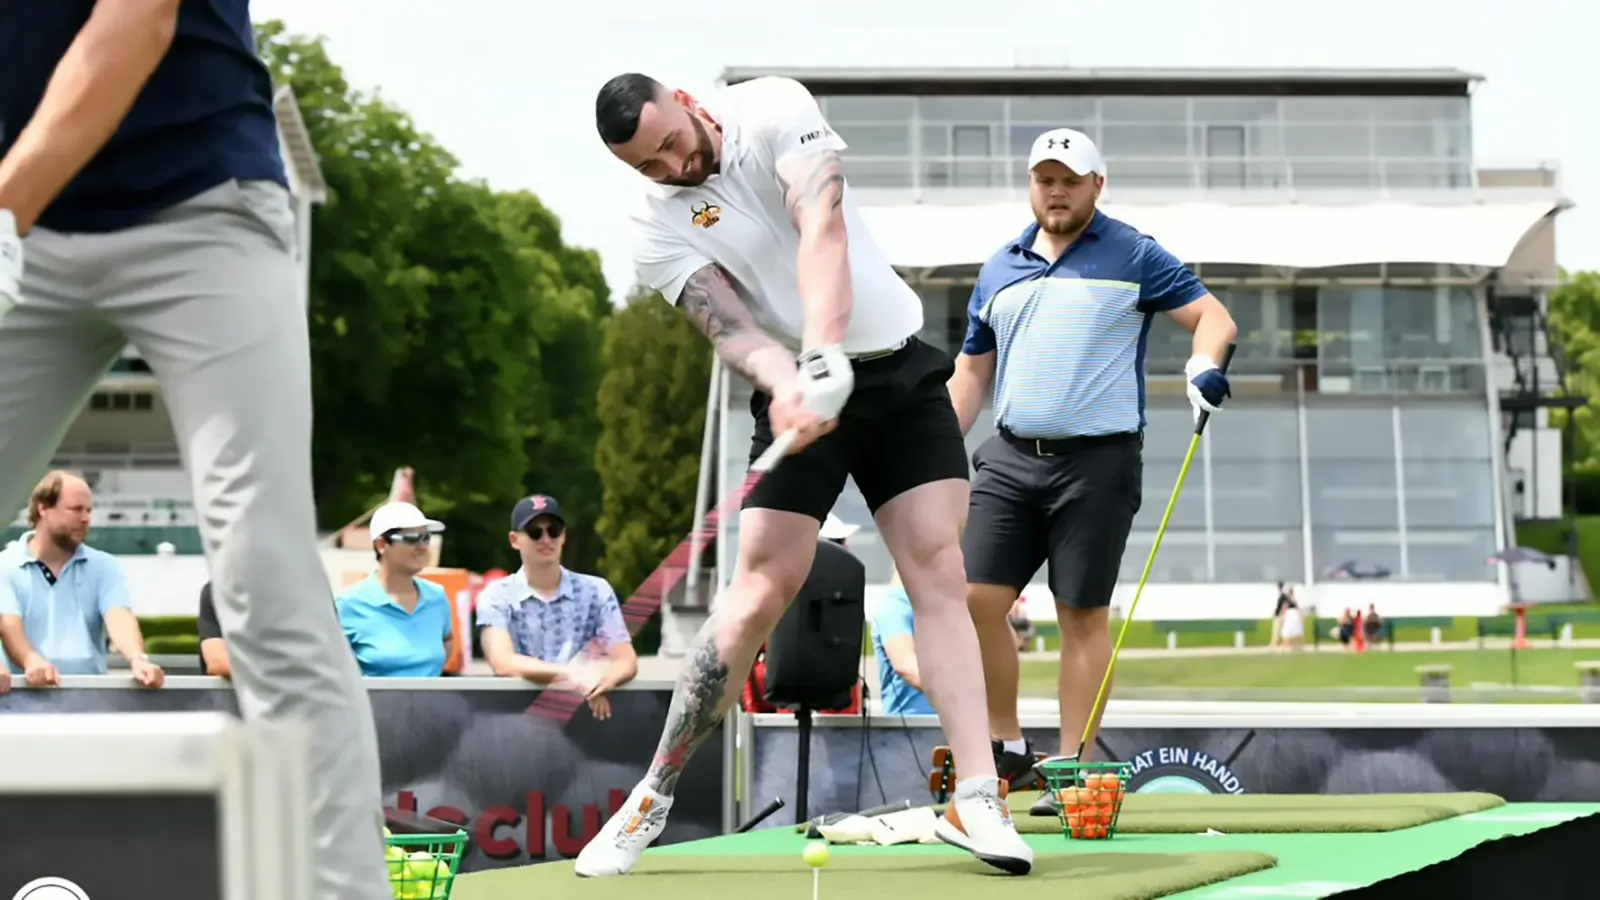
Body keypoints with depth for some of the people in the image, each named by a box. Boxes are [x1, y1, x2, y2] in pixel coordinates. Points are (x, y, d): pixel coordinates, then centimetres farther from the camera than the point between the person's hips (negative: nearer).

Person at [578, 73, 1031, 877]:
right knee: (760, 592, -10)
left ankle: (977, 801, -14)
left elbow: (821, 228, -23)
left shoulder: (772, 111, -8)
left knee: (939, 572, -10)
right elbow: (730, 328, -18)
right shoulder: (661, 233, -5)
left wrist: (823, 355, -37)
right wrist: (787, 382, -41)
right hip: (800, 397, 0)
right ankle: (653, 799, -1)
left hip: (897, 369, 1)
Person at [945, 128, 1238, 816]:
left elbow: (1211, 315, -2)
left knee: (1083, 615, -2)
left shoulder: (1133, 257, 2)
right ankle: (1006, 747, 8)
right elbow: (972, 371, 20)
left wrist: (1204, 365, -23)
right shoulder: (998, 270, 15)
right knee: (977, 599, -6)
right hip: (1010, 457, 4)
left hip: (1097, 459, -4)